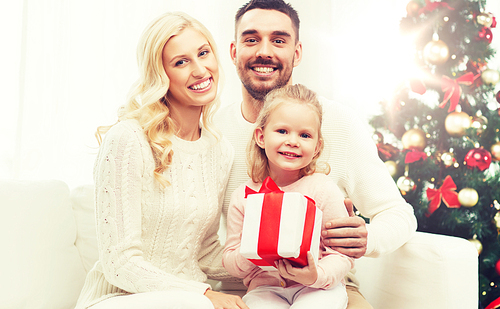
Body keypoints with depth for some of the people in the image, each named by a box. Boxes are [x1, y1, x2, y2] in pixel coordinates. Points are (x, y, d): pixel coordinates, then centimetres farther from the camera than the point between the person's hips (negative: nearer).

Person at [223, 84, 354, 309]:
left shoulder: (324, 189, -4)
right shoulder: (243, 196, 1)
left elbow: (342, 256, -4)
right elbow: (229, 263, 6)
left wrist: (317, 276, -23)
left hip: (318, 288, 0)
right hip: (265, 287, 1)